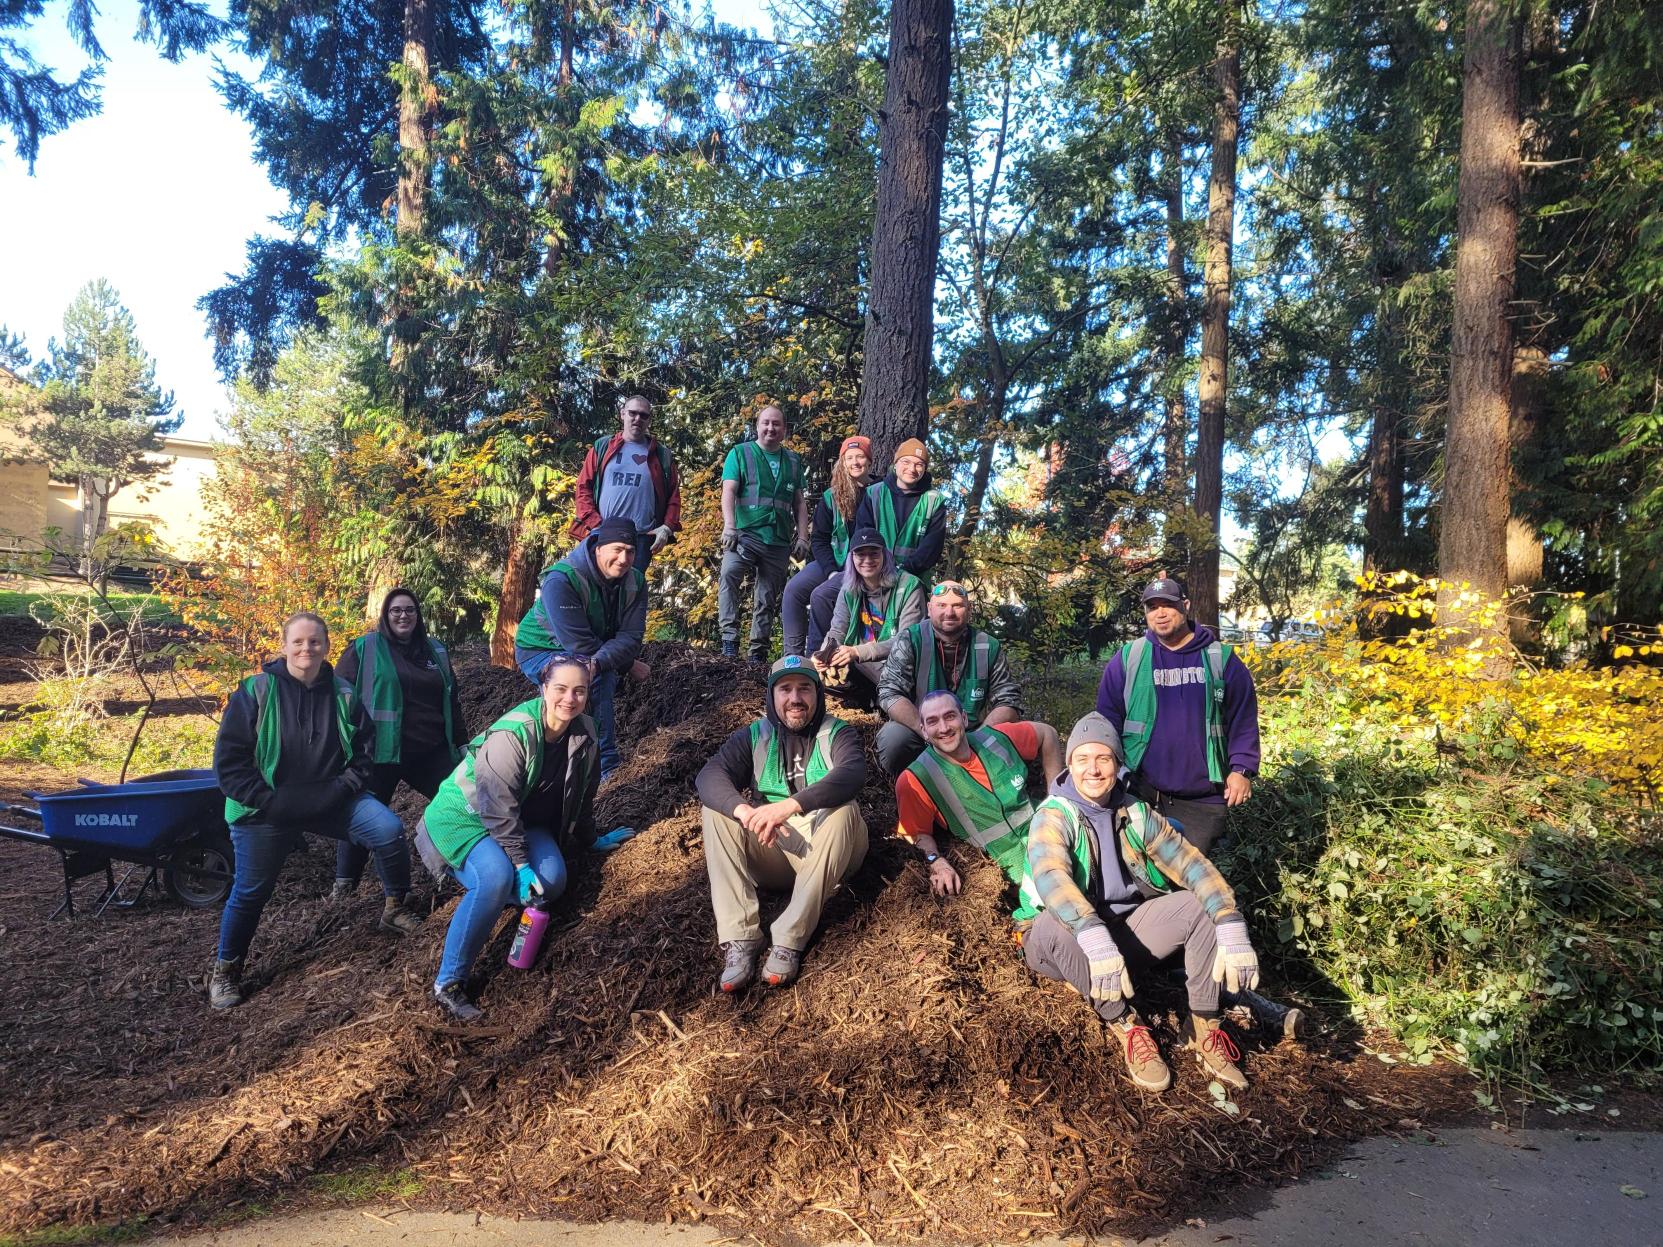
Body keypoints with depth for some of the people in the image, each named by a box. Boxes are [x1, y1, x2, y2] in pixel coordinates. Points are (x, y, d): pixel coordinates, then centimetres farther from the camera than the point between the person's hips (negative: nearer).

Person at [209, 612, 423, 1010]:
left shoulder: (342, 694, -1)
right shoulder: (256, 691, -11)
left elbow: (363, 751, 6)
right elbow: (228, 759, -11)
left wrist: (343, 789, -10)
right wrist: (268, 800, -17)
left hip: (331, 799, 2)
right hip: (267, 809, -2)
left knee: (389, 829, -18)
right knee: (251, 890, 8)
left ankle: (394, 909, 4)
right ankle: (225, 970, 30)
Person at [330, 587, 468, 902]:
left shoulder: (436, 651, 14)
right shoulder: (364, 648, 0)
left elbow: (452, 700, 20)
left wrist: (461, 742, 19)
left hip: (432, 751, 4)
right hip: (381, 751, -4)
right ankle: (344, 884, 19)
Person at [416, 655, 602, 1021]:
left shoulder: (584, 734, -6)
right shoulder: (512, 734, -28)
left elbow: (583, 794, 11)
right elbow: (499, 809, -27)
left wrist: (588, 839, 20)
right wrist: (520, 864, -28)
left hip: (521, 818, 7)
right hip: (467, 814, -6)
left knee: (552, 879, -21)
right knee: (496, 879, -34)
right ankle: (449, 983, -21)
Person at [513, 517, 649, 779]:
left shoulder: (635, 582, -12)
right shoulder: (561, 581, -29)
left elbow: (630, 636, -22)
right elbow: (580, 645, -31)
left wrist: (599, 662, -41)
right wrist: (628, 663, -27)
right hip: (540, 652, -6)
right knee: (600, 677, -30)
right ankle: (606, 765, -21)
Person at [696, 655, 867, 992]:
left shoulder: (838, 734, -1)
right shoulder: (753, 737, 6)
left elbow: (852, 773, -24)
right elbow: (710, 776, -12)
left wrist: (788, 806, -40)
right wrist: (745, 811, -35)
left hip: (827, 853, -2)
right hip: (771, 853, 3)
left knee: (843, 811, -31)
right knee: (717, 810, -17)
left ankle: (790, 940, -32)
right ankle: (739, 936, -28)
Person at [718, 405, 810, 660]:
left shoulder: (793, 460, 16)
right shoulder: (740, 453, 6)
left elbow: (799, 502, 17)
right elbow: (728, 491, -4)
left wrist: (803, 537, 7)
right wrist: (729, 526, -19)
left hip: (779, 541, 4)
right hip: (746, 534, -4)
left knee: (767, 599, 6)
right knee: (729, 572, -32)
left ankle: (758, 652, 15)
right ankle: (729, 636, -30)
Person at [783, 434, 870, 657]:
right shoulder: (831, 497, 7)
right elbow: (819, 539, 5)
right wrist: (831, 572, -9)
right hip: (833, 562, 4)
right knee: (794, 588, -18)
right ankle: (793, 653, -13)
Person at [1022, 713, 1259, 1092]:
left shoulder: (1136, 813, 1)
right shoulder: (1053, 817, -15)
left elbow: (1192, 865, -9)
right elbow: (1051, 878, -35)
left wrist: (1234, 934, -24)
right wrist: (1096, 941, -51)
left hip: (1127, 930, 4)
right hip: (1073, 946, -4)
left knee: (1203, 904, -16)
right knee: (1054, 927, -38)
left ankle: (1204, 1030, -12)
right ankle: (1126, 1027, -22)